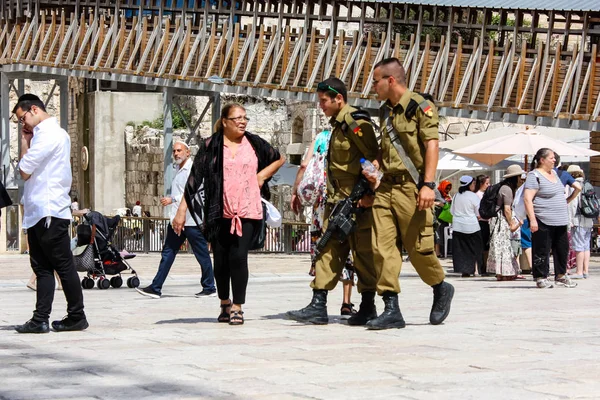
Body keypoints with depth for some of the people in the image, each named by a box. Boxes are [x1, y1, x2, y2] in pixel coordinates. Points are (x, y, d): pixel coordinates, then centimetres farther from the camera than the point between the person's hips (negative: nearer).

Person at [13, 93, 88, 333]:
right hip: (38, 213, 10)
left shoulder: (49, 134, -12)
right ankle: (40, 320, 5)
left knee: (63, 266, -2)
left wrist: (24, 142, 0)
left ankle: (77, 317, 4)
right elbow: (30, 170, 18)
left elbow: (24, 170, -13)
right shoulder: (47, 133, 19)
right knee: (42, 267, 6)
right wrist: (27, 141, 10)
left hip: (49, 213, -10)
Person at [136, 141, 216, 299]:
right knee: (168, 252, 4)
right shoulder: (178, 169, 17)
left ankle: (209, 287, 13)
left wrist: (173, 199, -24)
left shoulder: (193, 169, -11)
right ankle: (156, 288, 3)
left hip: (192, 220, -9)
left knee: (202, 254, 2)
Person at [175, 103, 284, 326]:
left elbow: (279, 159, 26)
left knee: (238, 257, -13)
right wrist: (181, 211, -6)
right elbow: (194, 179, 0)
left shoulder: (254, 144, 9)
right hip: (219, 213, 0)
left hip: (247, 213, 0)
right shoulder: (211, 146, 2)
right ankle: (225, 304, 25)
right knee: (220, 260, 5)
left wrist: (262, 176, 10)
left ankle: (237, 307, -3)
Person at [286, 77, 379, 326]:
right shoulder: (338, 125, 17)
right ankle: (318, 306, 3)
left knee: (363, 253, -1)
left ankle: (368, 308, 6)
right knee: (328, 251, 4)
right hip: (337, 202, 10)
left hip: (358, 203, -10)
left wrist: (369, 194, -20)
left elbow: (374, 158, -17)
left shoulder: (356, 123, -12)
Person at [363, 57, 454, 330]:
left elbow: (432, 146, -14)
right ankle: (391, 309, -4)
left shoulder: (420, 107, -7)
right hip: (386, 187, 7)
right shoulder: (385, 111, 17)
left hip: (411, 188, -7)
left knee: (418, 247, -3)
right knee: (382, 247, -4)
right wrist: (374, 167, 9)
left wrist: (428, 184, -21)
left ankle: (441, 289, 24)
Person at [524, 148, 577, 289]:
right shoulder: (534, 176, -12)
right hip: (543, 222, -9)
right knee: (542, 251, -3)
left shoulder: (554, 173, 14)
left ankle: (561, 276, 23)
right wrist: (532, 219, -23)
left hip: (560, 221, 9)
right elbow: (527, 198, -18)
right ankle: (541, 278, 5)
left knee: (562, 249, 12)